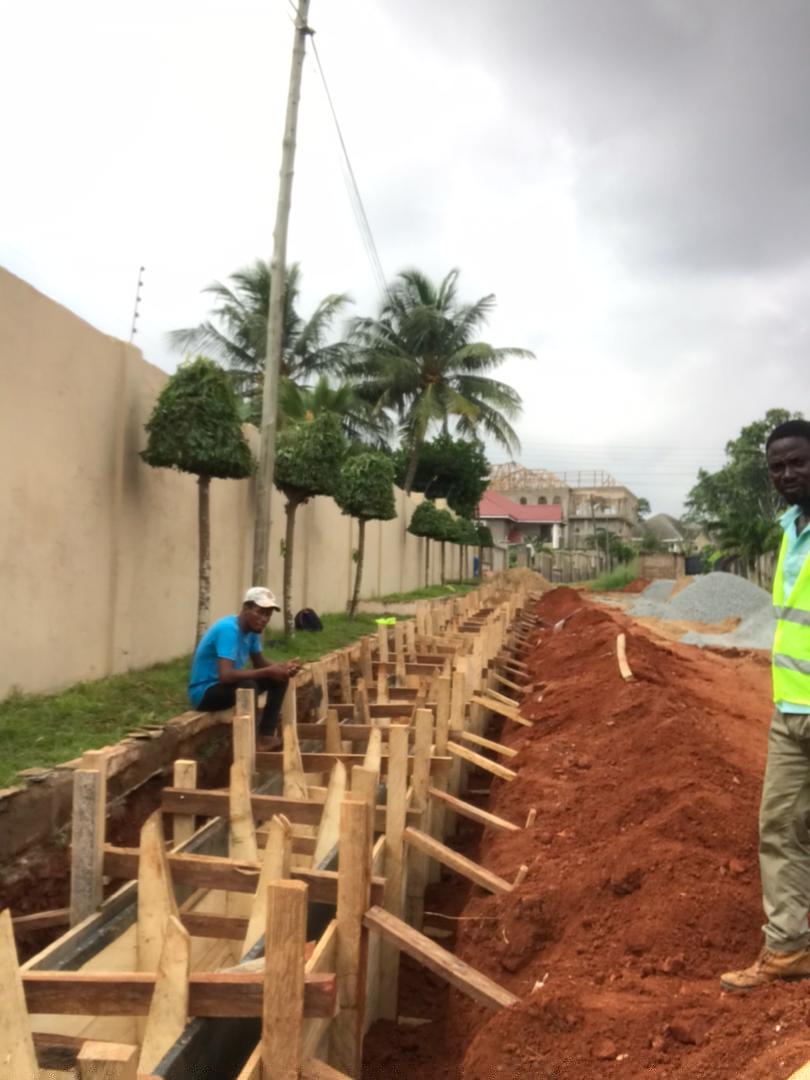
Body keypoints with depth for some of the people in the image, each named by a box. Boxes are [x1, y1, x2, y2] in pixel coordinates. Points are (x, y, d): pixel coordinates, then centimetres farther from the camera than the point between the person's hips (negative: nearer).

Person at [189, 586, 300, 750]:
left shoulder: (252, 629, 0)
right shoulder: (228, 629, -27)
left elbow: (260, 663, 10)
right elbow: (226, 675, -37)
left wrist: (282, 667, -12)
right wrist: (268, 672, -32)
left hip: (229, 684, 10)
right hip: (205, 692, -9)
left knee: (279, 678, 3)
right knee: (248, 686, -35)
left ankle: (266, 735, -1)